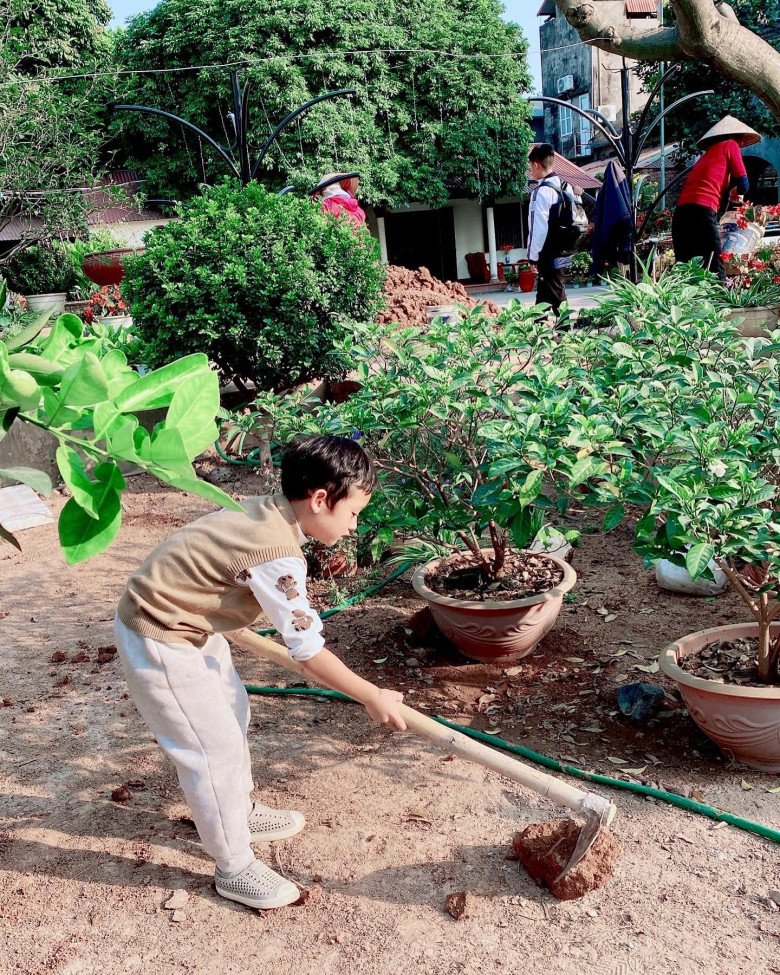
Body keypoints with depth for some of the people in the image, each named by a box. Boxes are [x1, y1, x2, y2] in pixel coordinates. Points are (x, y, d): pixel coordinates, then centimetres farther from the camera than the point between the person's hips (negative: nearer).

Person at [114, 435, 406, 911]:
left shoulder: (266, 510, -4)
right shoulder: (280, 558, -30)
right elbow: (311, 654, -23)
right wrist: (373, 696, -13)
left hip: (187, 619, 10)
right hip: (161, 642, -10)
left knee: (233, 712, 22)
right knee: (216, 748, -1)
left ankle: (241, 812, 43)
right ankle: (235, 869, 17)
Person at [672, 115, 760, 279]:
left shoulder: (708, 153, 31)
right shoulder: (730, 145, 13)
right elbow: (743, 185, 7)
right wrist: (736, 193, 26)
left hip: (680, 212, 7)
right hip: (702, 211, -7)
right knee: (715, 269, -8)